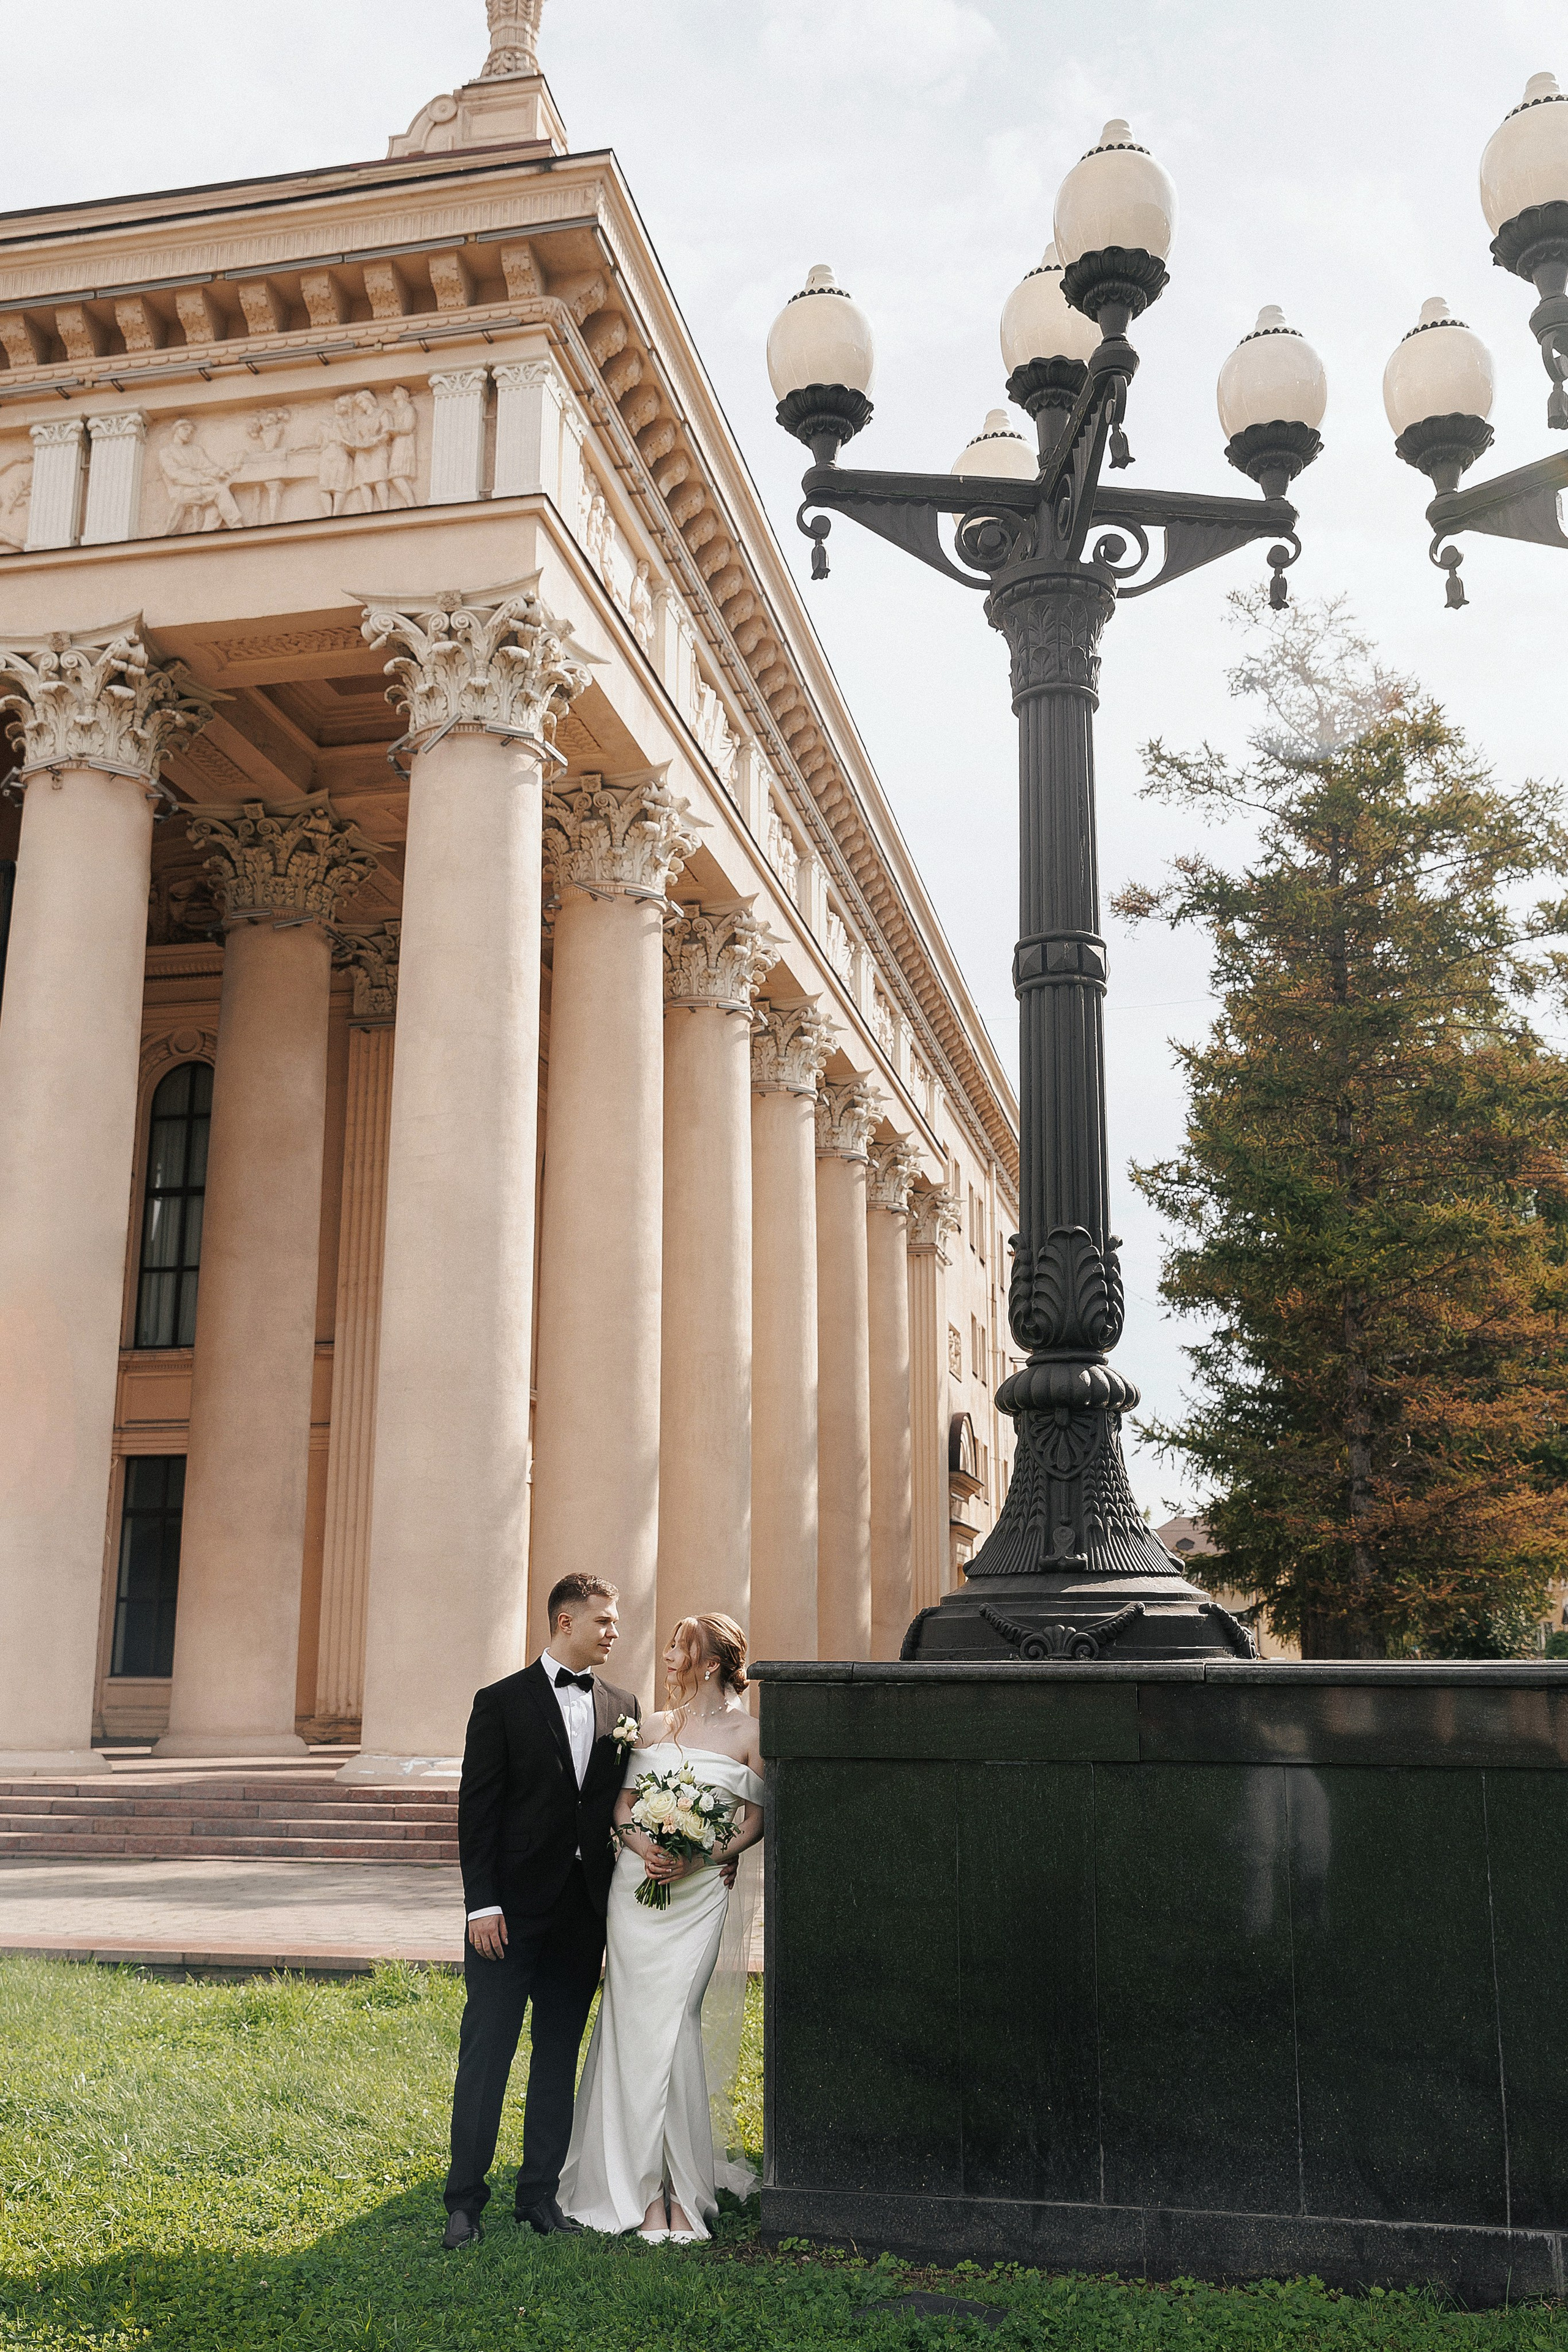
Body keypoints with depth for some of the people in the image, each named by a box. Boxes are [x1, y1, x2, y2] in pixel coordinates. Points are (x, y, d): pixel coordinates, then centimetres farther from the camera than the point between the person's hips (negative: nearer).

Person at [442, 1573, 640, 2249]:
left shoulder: (621, 1707, 9)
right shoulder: (502, 1703, -4)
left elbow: (627, 1803, 12)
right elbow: (476, 1811, -6)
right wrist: (482, 1903, -11)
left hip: (583, 1913, 4)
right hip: (513, 1910, -4)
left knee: (559, 2055, 11)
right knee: (485, 2055, 1)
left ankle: (540, 2194, 21)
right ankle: (465, 2200, 10)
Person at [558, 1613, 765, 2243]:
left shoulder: (747, 1734, -1)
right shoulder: (654, 1728, 10)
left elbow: (756, 1821, 1)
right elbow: (622, 1806, 12)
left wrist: (698, 1858, -12)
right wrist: (641, 1845, -9)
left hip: (700, 1892, -3)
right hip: (636, 1884, 3)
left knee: (672, 2024, -7)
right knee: (635, 2024, 0)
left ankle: (680, 2188, 7)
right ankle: (648, 2190, 10)